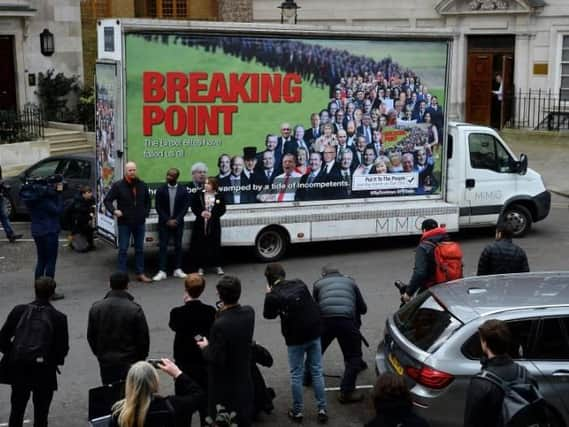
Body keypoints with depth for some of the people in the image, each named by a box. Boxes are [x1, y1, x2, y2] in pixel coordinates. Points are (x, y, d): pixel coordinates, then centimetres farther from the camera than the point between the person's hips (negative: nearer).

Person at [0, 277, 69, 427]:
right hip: (44, 371, -2)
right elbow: (62, 348, -6)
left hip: (18, 369, 2)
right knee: (40, 414, 11)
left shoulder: (19, 311, -3)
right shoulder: (58, 318, -8)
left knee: (17, 410, 18)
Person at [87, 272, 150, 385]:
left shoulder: (96, 308, -2)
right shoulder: (135, 310, -14)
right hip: (130, 361, -3)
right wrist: (141, 357, 8)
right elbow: (143, 338, -8)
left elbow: (91, 336, 6)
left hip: (106, 361, 3)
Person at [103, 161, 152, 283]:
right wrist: (114, 210, -19)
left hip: (139, 222, 4)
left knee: (140, 249, 10)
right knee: (123, 249, 0)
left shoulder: (142, 185, 5)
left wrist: (146, 212, 8)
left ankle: (140, 274, 19)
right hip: (124, 223, -4)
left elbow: (148, 200, 19)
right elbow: (107, 200, -4)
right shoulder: (118, 185, -7)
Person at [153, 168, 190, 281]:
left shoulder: (183, 191, -1)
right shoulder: (160, 190, -2)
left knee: (178, 246, 6)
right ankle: (162, 271, -3)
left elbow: (185, 207, -2)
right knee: (163, 246, -3)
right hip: (164, 223, -1)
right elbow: (158, 207, -3)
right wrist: (167, 220, -11)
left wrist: (176, 220, -12)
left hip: (178, 223, 1)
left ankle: (177, 270, 13)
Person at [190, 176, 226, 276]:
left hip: (214, 225, -1)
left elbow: (222, 209, 0)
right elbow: (193, 207, 3)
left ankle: (218, 266, 15)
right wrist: (201, 213, -14)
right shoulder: (199, 195, 2)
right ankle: (200, 267, 12)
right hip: (200, 224, 1)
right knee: (200, 245, 1)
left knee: (215, 245, 3)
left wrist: (212, 214, -14)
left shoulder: (219, 197, 0)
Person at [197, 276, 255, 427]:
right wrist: (224, 311, 5)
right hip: (244, 379, 7)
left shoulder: (221, 324, -31)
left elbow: (217, 359, -25)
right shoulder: (249, 312, -10)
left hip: (224, 386, -6)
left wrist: (206, 347, -7)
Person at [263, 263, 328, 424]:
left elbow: (268, 315, 5)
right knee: (317, 372, 10)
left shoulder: (273, 295, -12)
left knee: (296, 375, 9)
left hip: (295, 338, -4)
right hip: (314, 333, 4)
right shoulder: (300, 284, 1)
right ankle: (322, 409, 12)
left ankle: (297, 412, 16)